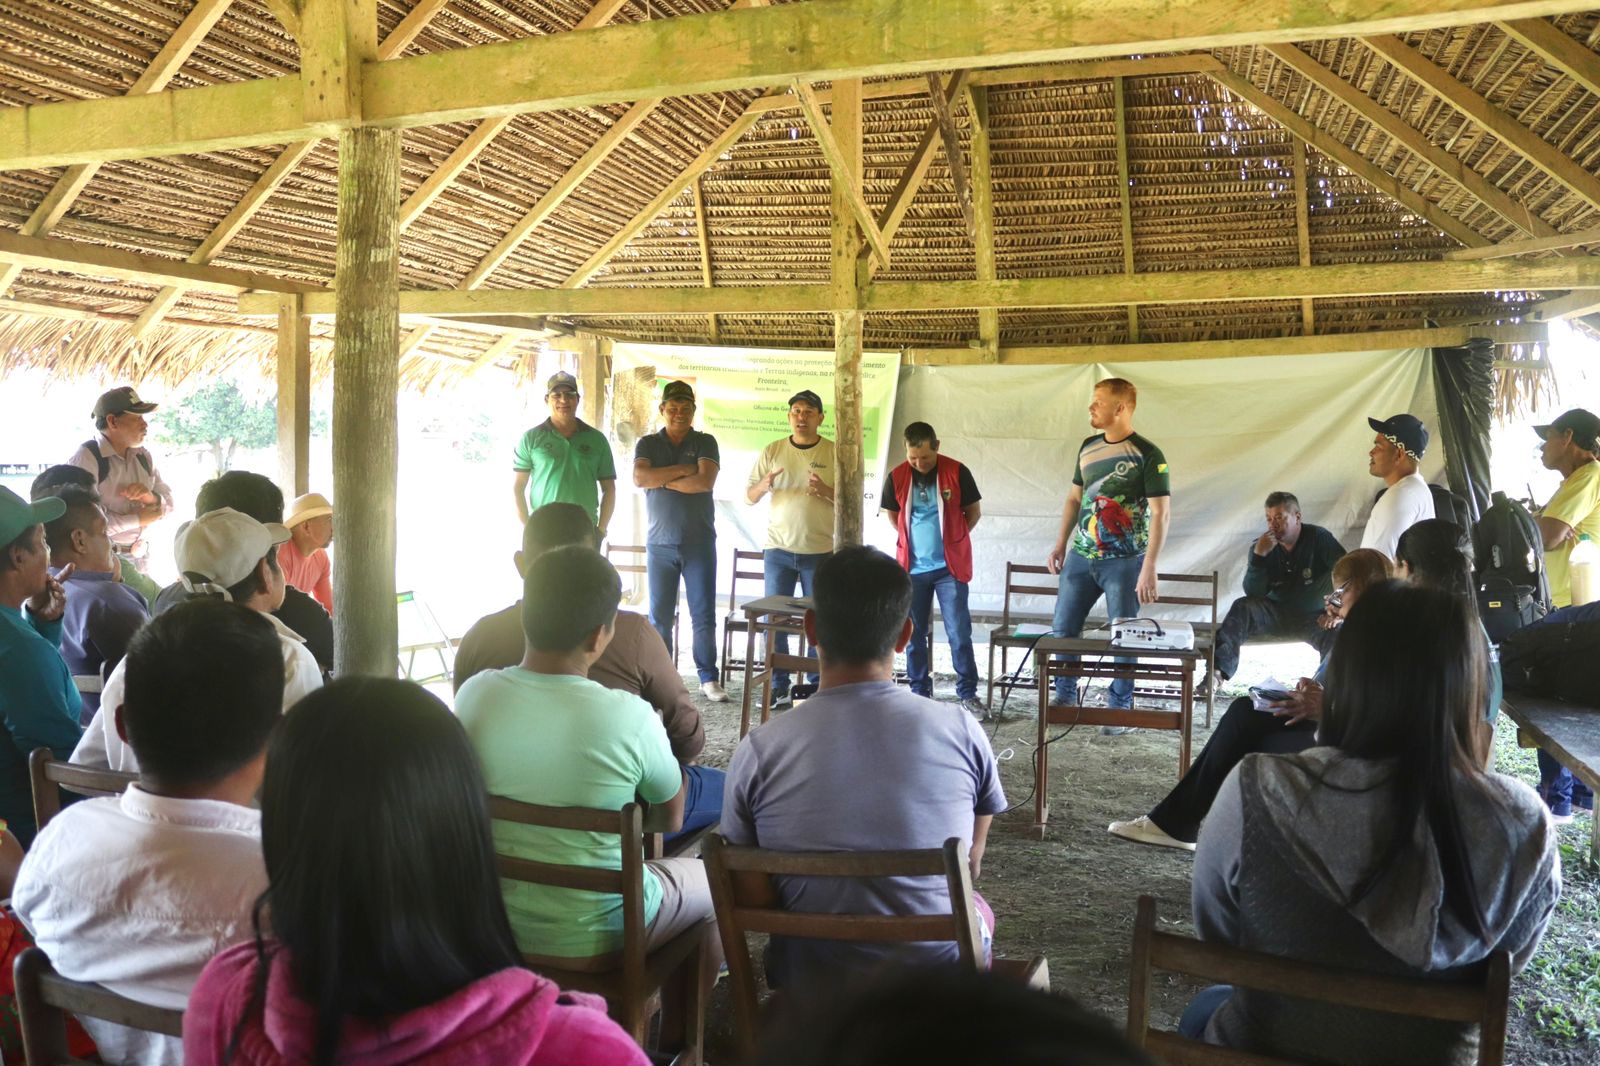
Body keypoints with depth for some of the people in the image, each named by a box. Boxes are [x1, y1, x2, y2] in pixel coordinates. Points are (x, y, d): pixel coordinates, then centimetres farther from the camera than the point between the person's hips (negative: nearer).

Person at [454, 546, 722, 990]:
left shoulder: (474, 695, -14)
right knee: (711, 880, 24)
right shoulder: (628, 716, -26)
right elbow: (673, 814, -8)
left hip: (491, 923, 5)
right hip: (593, 936, -5)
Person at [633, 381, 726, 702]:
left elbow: (705, 482, -13)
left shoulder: (705, 443, 4)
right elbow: (639, 478, -11)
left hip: (700, 543, -1)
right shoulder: (648, 444, 8)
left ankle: (708, 678, 10)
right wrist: (682, 470, -11)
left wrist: (661, 480, -8)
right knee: (659, 617, 3)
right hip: (660, 543, 1)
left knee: (704, 615, 2)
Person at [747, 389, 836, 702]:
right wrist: (764, 485, -18)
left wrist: (826, 491, -24)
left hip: (820, 551, -2)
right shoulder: (772, 451, 5)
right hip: (778, 550, 2)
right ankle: (778, 686, 13)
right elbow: (749, 496, 5)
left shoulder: (834, 453, -1)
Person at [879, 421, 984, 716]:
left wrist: (953, 539, 4)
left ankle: (968, 693, 10)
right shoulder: (896, 477, -2)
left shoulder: (957, 472, -7)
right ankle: (919, 692, 21)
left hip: (949, 567, -2)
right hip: (912, 568, 2)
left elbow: (974, 511, 4)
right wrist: (911, 541, 8)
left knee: (959, 633, -2)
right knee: (914, 634, 9)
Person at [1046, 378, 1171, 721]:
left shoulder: (1147, 455, -11)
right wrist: (1060, 545, 12)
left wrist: (1149, 568, -19)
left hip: (1124, 562, -6)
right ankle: (1064, 698, 25)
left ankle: (1119, 709, 17)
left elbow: (1161, 513, -14)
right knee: (1062, 629, 9)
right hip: (1080, 558, 6)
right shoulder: (1088, 447, 7)